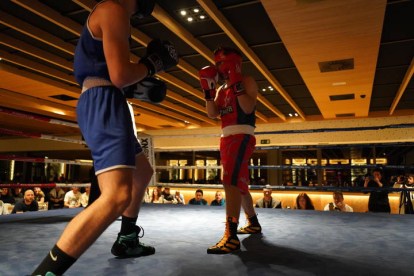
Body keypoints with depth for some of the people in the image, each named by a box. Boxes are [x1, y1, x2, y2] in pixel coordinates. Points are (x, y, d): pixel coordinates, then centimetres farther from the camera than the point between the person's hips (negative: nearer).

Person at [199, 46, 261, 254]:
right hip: (227, 138, 9)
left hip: (241, 136, -9)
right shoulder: (222, 89, 20)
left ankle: (231, 237, -29)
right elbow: (213, 114, 8)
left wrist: (237, 84, -18)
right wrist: (208, 90, 3)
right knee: (239, 184, 16)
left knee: (231, 182, -24)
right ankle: (253, 223, 32)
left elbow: (248, 108, -17)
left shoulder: (247, 82, -1)